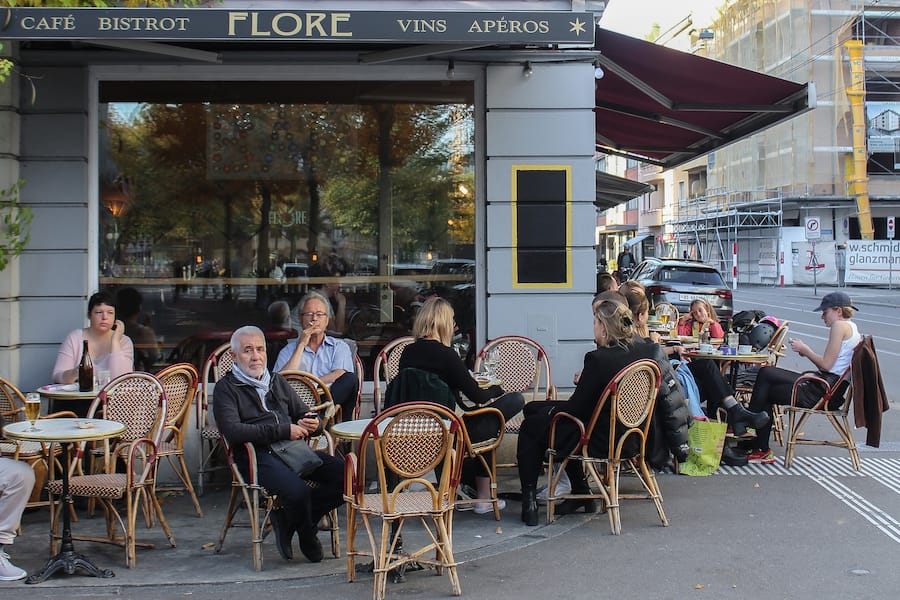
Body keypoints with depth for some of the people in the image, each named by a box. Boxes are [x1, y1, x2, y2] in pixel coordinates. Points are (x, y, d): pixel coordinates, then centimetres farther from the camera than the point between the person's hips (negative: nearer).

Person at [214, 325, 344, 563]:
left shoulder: (277, 381, 26)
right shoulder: (226, 388, 6)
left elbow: (303, 414, 29)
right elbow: (233, 431, -12)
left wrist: (310, 423, 1)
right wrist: (283, 431, -14)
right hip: (257, 455, -6)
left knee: (347, 476, -18)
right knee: (297, 490, -34)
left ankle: (287, 520, -2)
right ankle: (308, 537, 0)